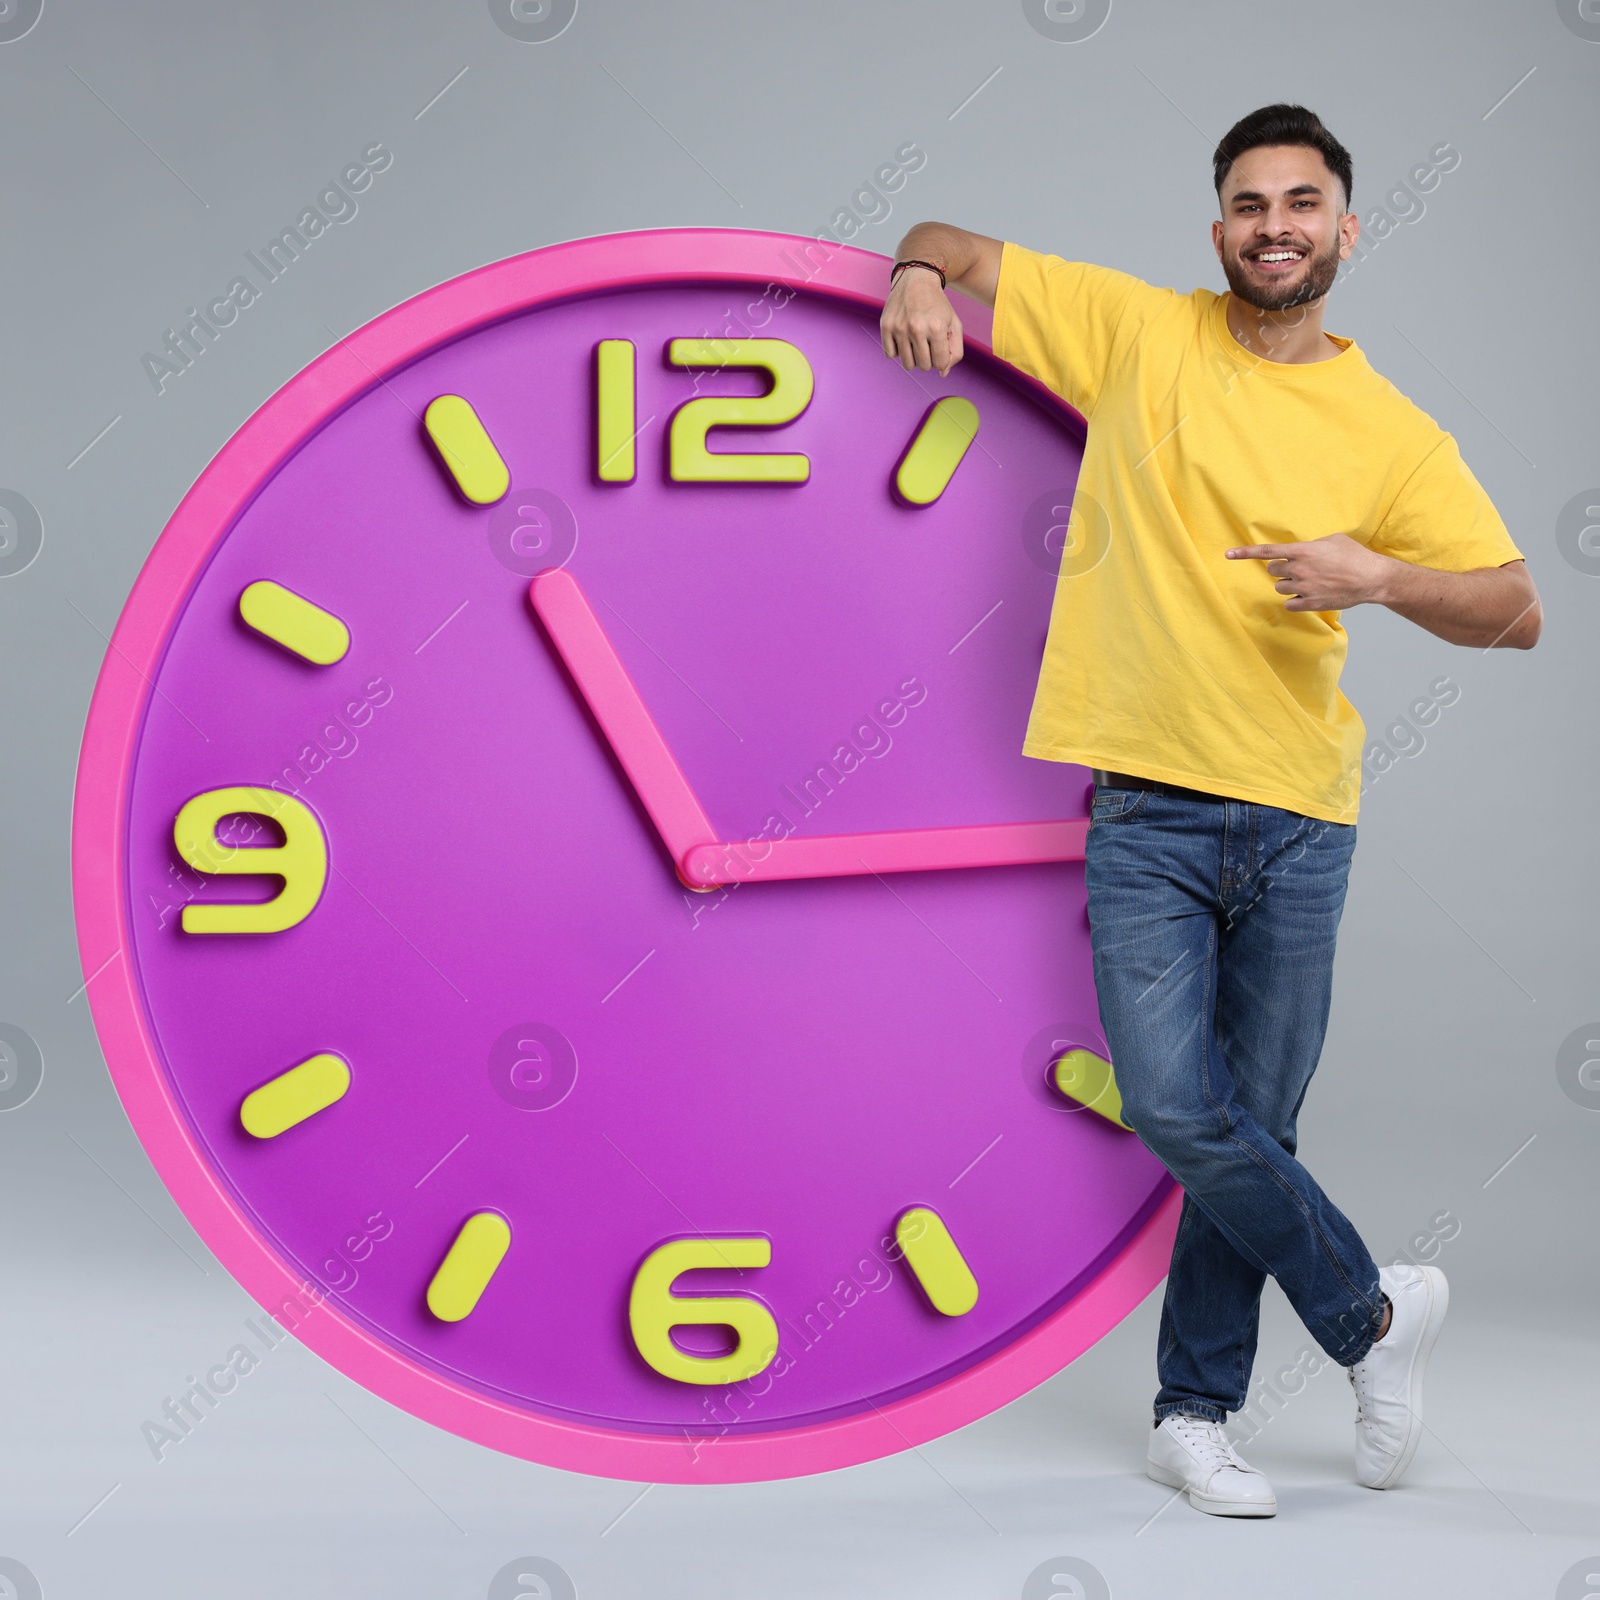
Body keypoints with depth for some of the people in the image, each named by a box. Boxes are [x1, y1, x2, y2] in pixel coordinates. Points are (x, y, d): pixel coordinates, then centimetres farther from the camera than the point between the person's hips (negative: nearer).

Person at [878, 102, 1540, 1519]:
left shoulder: (1391, 432, 4)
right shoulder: (1139, 332, 3)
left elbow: (1514, 611, 2)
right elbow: (949, 247, 11)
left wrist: (1382, 577, -16)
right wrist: (922, 275, -13)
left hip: (1296, 817, 1)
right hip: (1148, 813, -1)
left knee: (1253, 1126, 6)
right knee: (1178, 1111, -11)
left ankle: (1195, 1414, 22)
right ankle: (1373, 1313, 12)